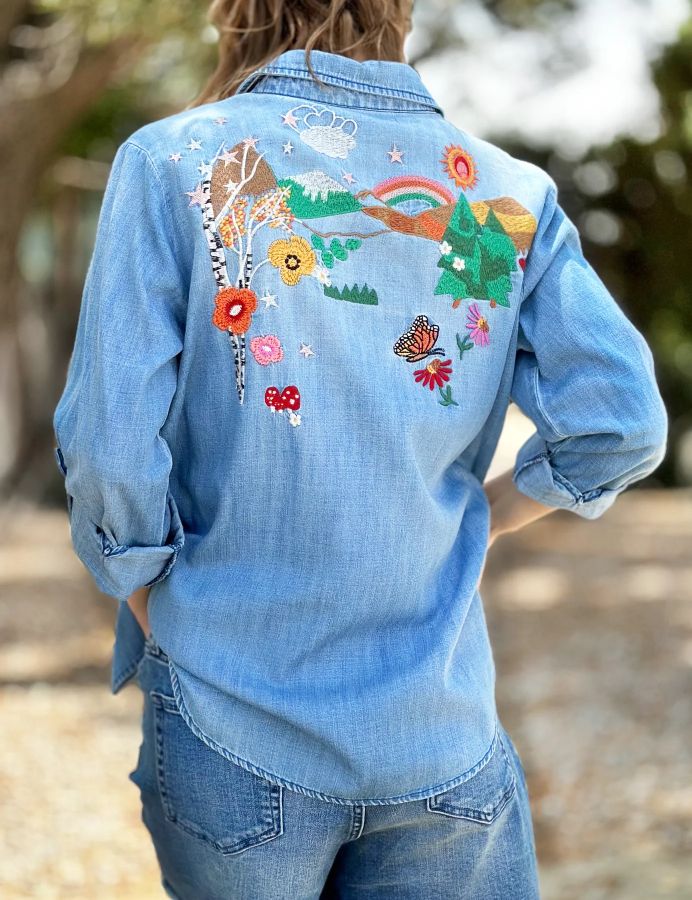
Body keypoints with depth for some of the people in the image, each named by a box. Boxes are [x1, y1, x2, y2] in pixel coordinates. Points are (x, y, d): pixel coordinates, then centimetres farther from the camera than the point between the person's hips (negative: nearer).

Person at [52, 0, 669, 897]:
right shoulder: (511, 190, 1)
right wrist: (470, 519, 8)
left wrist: (154, 615, 3)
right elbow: (619, 421, -8)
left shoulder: (171, 161, -7)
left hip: (236, 731, -1)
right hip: (445, 739, 2)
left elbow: (112, 450, -13)